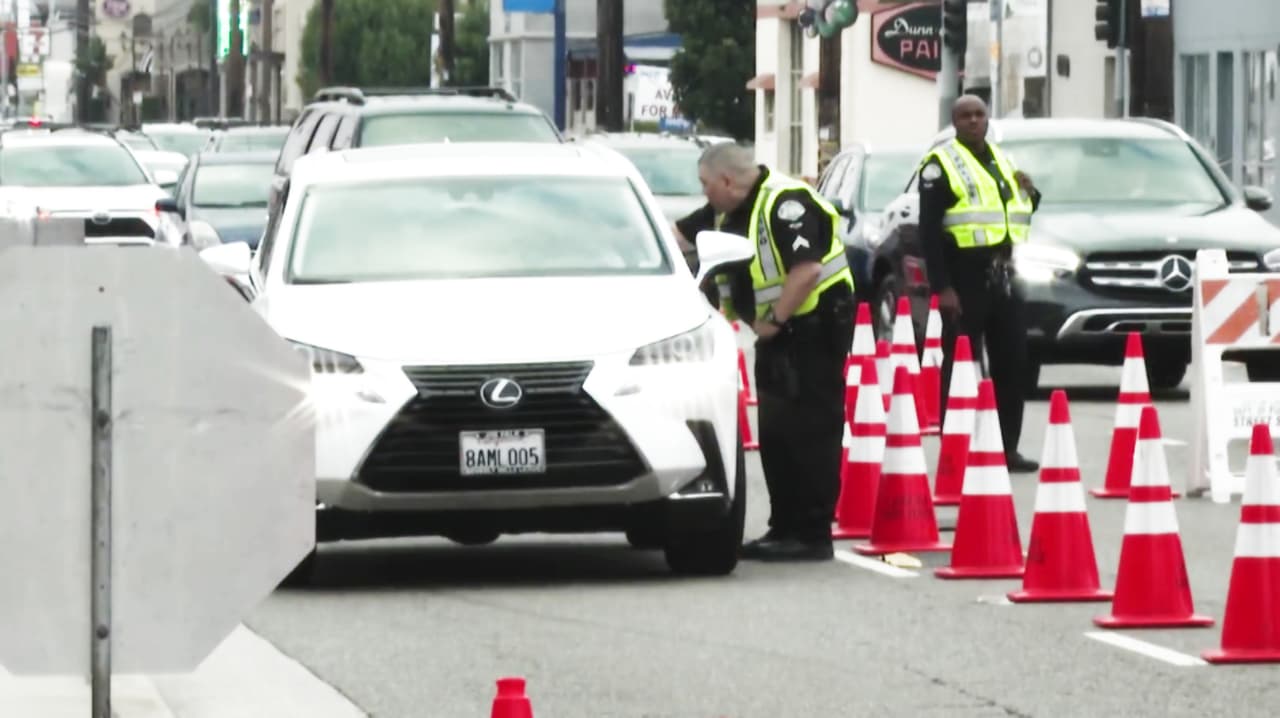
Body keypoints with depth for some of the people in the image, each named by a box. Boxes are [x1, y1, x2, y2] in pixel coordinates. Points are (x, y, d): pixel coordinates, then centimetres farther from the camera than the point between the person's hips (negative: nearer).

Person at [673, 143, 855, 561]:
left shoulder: (785, 204, -20)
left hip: (815, 326, -10)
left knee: (810, 433, -9)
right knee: (775, 433, 12)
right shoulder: (731, 212, 12)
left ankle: (813, 537, -9)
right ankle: (784, 529, 19)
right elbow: (681, 235, 24)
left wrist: (774, 321, -20)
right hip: (779, 334, 10)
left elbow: (807, 270, -28)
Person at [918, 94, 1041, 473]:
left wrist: (1029, 195, 3)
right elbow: (929, 231, -10)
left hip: (1003, 278, 7)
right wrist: (942, 287, -17)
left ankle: (1007, 448, 14)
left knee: (1013, 364, 7)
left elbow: (1022, 218, 26)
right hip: (966, 281, -7)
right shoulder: (940, 165, -4)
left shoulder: (1003, 161, 17)